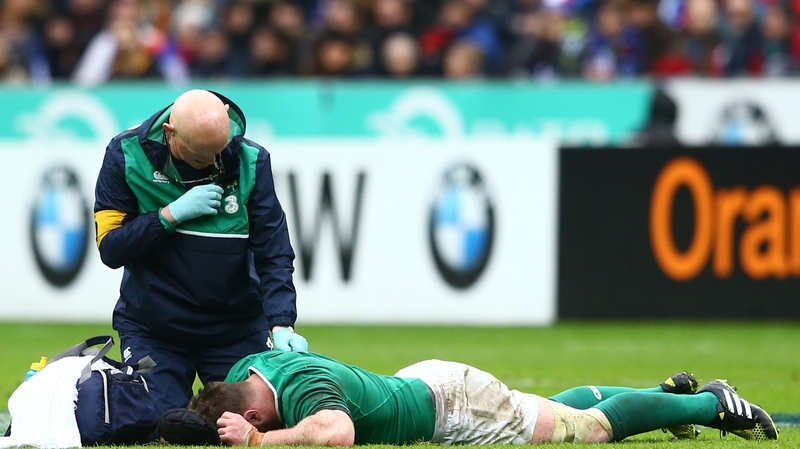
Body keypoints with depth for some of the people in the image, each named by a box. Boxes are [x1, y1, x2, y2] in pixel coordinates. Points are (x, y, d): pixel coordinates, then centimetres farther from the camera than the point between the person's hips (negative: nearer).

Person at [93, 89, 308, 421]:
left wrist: (282, 324, -24)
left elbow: (273, 254, -10)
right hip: (152, 329, -1)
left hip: (237, 329, 1)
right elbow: (110, 248, -11)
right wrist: (172, 214, -23)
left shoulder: (250, 160, -8)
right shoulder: (126, 155, -10)